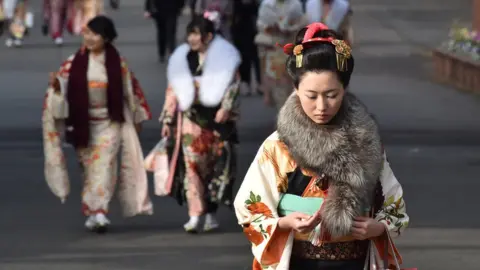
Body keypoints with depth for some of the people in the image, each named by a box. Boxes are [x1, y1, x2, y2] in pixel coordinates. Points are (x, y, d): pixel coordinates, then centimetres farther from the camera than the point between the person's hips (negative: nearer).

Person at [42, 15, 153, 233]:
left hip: (110, 123, -2)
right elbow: (62, 84, -2)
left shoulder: (118, 63, -3)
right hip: (83, 124, 2)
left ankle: (99, 212, -21)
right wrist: (55, 85, -25)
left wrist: (136, 118, 14)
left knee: (104, 165, -15)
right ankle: (92, 213, 18)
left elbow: (130, 90, 7)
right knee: (89, 167, 8)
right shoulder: (75, 62, -2)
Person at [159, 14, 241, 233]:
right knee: (192, 164, -11)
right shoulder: (182, 60, 10)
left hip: (217, 119, -1)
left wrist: (226, 108, -17)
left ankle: (211, 213, 15)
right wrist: (168, 119, 9)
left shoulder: (225, 58, 2)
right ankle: (195, 215, -15)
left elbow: (232, 86, -2)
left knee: (216, 165, 3)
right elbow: (173, 90, 11)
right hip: (191, 118, 1)